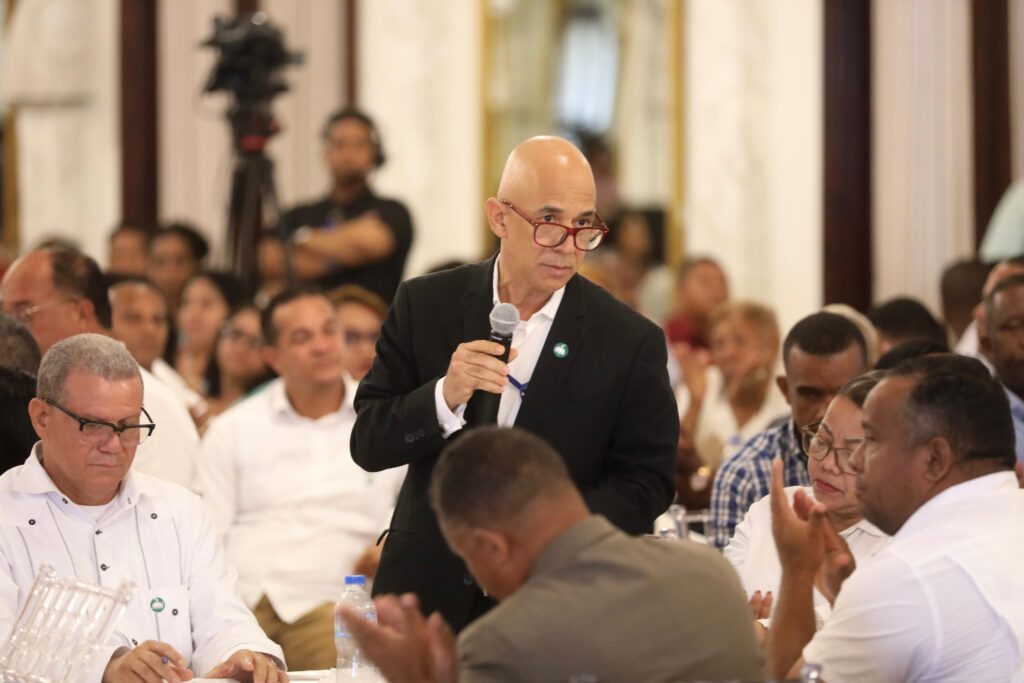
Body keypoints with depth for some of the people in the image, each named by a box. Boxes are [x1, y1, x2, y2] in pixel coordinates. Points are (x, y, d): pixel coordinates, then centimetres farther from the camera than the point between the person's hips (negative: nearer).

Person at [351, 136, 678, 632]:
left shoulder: (632, 342, -3)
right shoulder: (425, 306, 2)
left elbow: (645, 485, -3)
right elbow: (367, 444, 0)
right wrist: (444, 398, -19)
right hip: (427, 592, 1)